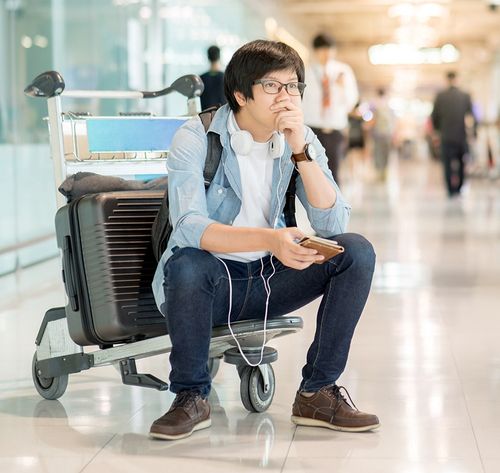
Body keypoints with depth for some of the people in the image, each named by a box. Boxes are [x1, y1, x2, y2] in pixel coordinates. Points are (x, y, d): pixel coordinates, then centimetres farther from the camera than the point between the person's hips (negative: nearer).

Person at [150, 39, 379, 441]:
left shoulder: (300, 140, -1)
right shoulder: (195, 139, -14)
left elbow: (333, 224, -11)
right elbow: (189, 228, -29)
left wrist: (301, 151, -21)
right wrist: (269, 239, -43)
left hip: (269, 280, 4)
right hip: (210, 281, -4)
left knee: (356, 251, -17)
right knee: (187, 264, -38)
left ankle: (318, 393, -10)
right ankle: (192, 397, -14)